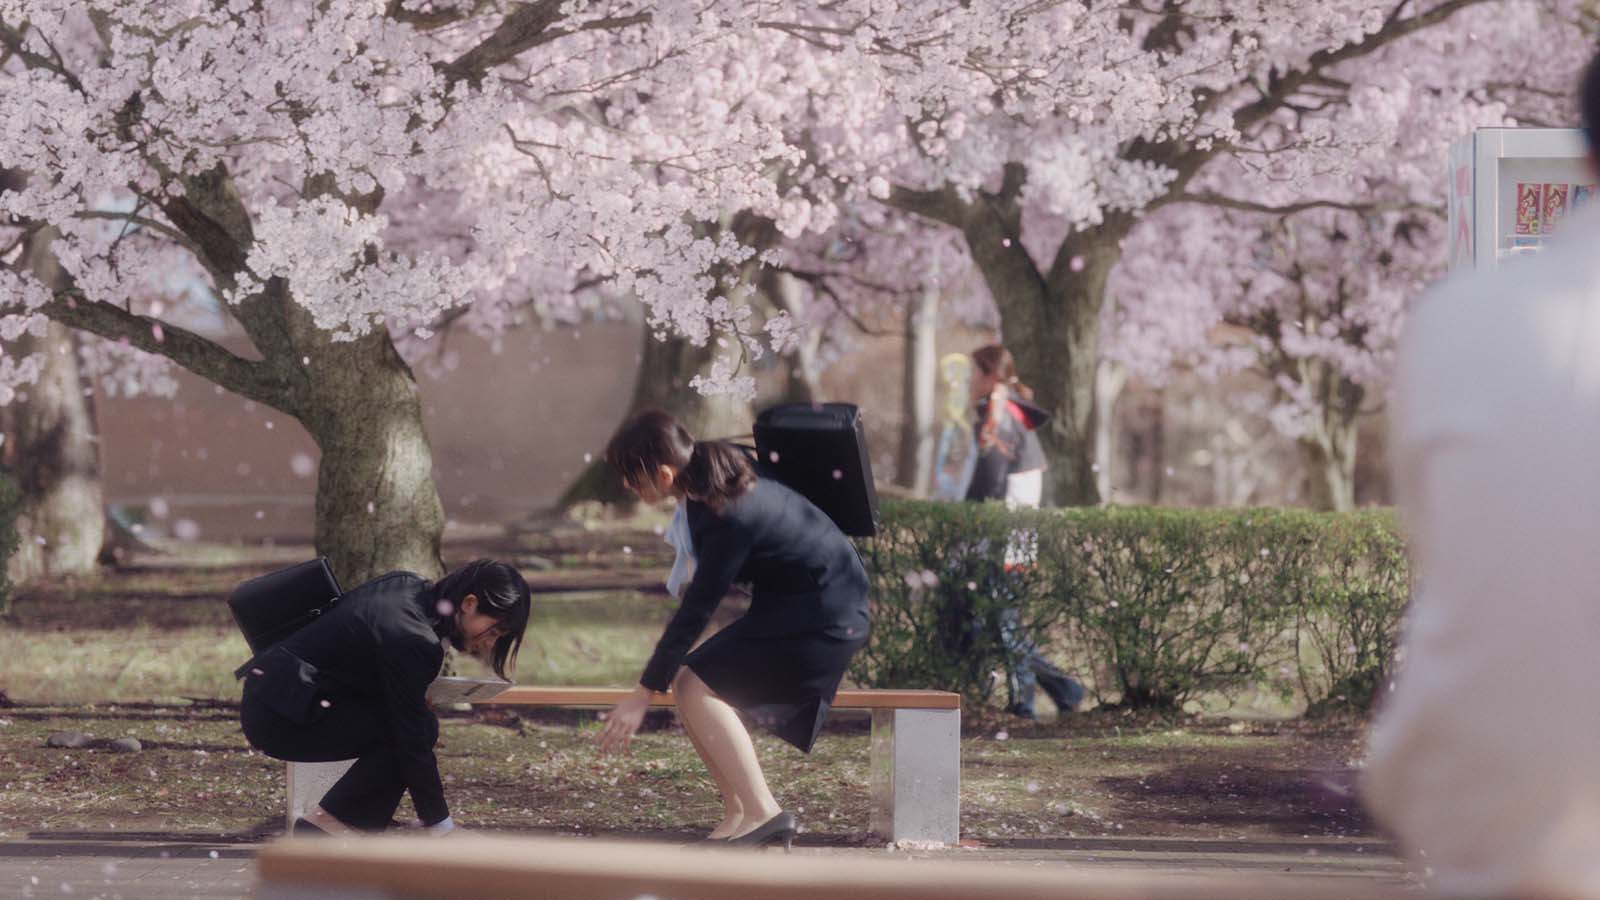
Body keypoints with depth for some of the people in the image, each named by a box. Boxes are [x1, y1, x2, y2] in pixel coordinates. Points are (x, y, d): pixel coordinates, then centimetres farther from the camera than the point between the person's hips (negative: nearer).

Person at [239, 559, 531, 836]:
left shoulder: (408, 586, 6)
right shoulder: (413, 641, -22)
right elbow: (414, 745, -18)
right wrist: (442, 828, -10)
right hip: (279, 718, -10)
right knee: (413, 730, -12)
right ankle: (325, 824, -7)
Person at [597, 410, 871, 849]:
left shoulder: (725, 517, -28)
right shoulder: (714, 479, -1)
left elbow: (696, 611, -24)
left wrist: (642, 696, -19)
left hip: (826, 618, -9)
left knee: (698, 688, -16)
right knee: (688, 679, 1)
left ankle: (762, 813, -13)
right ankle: (738, 812, 5)